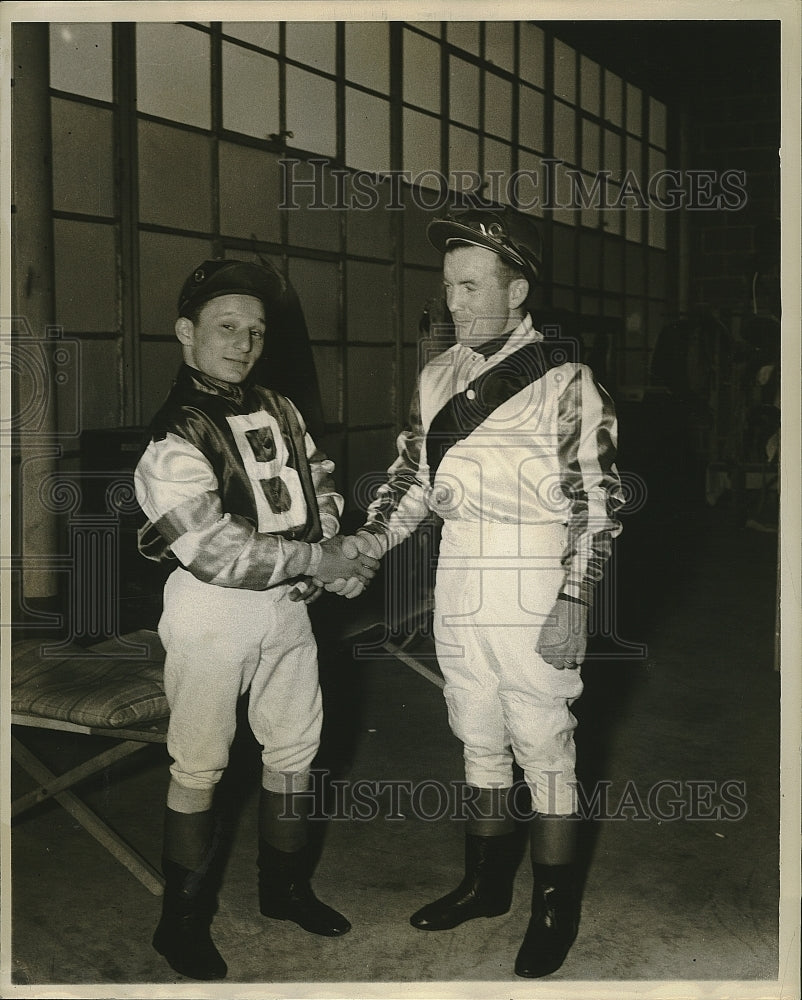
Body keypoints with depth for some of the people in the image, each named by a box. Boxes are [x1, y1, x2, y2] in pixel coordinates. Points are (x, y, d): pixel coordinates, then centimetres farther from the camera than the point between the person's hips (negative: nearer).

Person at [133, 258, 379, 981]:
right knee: (200, 766, 3)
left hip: (289, 603, 7)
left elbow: (320, 483, 16)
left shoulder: (278, 411, 7)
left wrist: (334, 550, -4)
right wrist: (318, 561, -19)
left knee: (296, 747, 16)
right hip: (214, 609, -7)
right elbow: (214, 552, -22)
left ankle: (285, 886, 35)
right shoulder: (174, 437, -15)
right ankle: (184, 917, 20)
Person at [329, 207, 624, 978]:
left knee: (544, 746, 5)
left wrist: (573, 604, -15)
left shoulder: (562, 380, -10)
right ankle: (487, 883, 35)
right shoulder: (438, 377, 7)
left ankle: (557, 905, 23)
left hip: (535, 590, -5)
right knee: (478, 741, 17)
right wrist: (362, 547, -3)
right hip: (458, 587, 6)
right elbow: (413, 475, 11)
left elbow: (598, 502, -10)